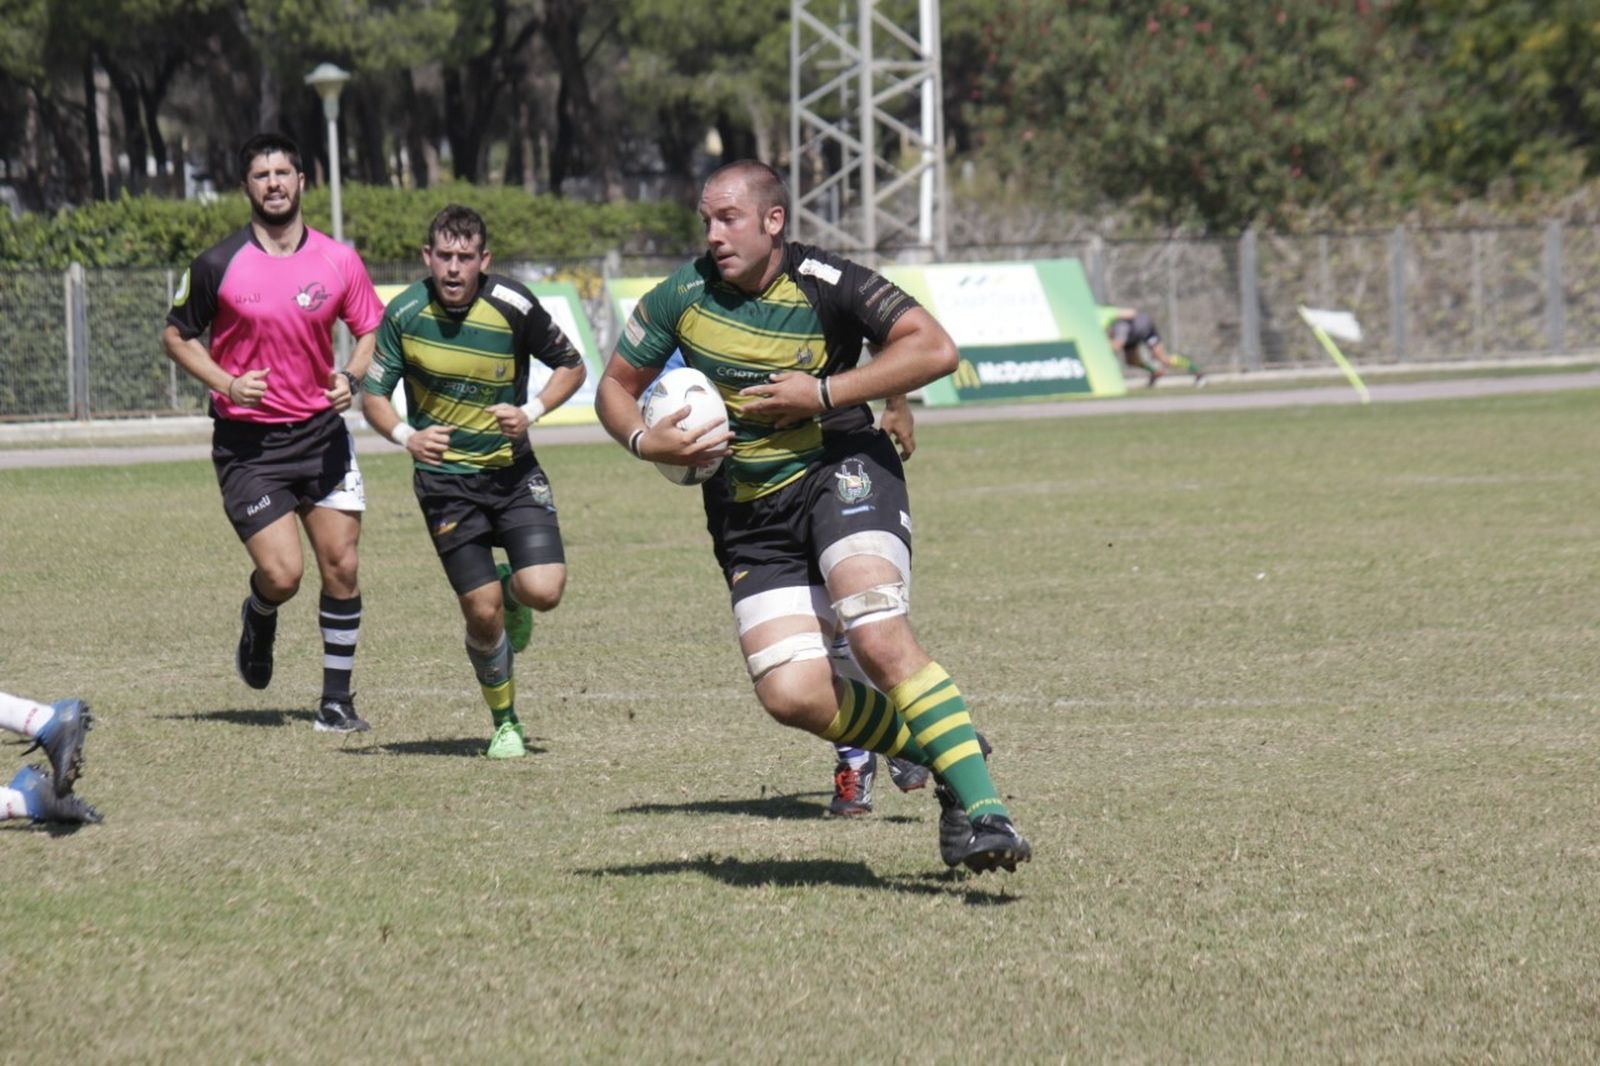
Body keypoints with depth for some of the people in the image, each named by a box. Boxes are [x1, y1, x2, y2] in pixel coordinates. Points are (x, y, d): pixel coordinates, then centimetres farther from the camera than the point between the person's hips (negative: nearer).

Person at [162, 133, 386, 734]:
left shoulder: (339, 262, 0)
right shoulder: (218, 266, -6)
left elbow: (372, 332, 12)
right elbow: (176, 335, 4)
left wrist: (351, 377, -9)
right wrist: (227, 383, -11)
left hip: (321, 432, 3)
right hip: (247, 441, -3)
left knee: (341, 567, -1)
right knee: (282, 574, -12)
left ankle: (336, 700, 13)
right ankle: (258, 621, 25)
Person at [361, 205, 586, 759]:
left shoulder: (513, 306, -13)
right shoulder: (404, 314, -10)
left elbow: (572, 366, 0)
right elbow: (373, 395, -1)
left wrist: (531, 412, -17)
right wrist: (406, 435, -22)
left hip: (513, 470, 0)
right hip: (445, 479, 0)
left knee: (543, 592, -17)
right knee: (483, 615, -5)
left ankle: (510, 591, 23)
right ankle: (505, 723, 20)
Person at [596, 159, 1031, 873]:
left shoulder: (826, 284, -11)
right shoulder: (684, 295, 1)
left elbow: (934, 349, -18)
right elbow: (616, 387, 13)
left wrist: (823, 392, -20)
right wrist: (646, 440, -9)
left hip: (839, 472, -4)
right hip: (748, 517, 4)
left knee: (877, 637, -30)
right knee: (791, 695, -14)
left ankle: (982, 808, -27)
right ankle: (936, 752, 9)